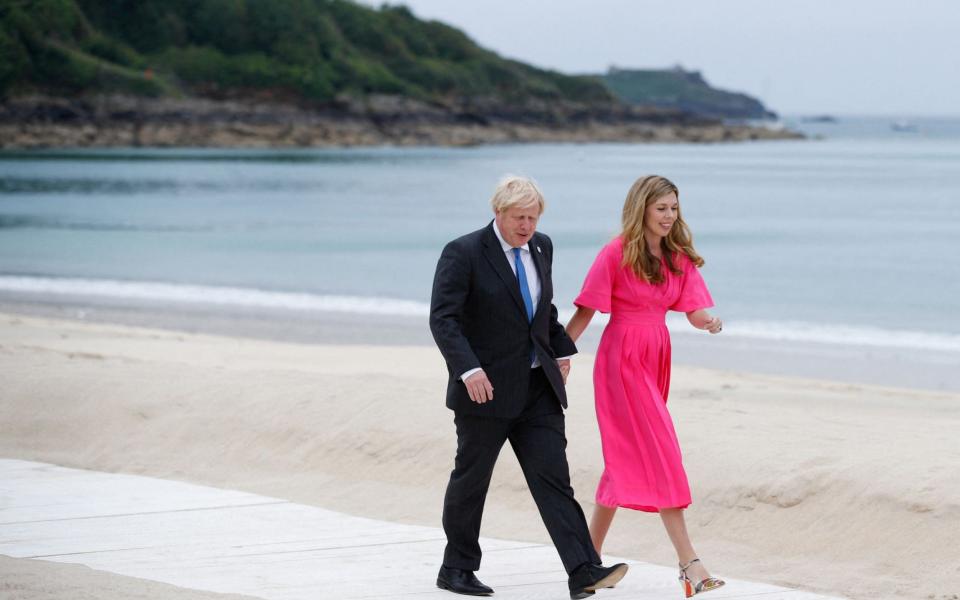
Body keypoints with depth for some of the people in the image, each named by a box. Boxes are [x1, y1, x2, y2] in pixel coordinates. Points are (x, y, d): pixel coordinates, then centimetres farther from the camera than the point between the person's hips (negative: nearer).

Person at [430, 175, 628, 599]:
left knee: (553, 478, -4)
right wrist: (469, 369, -28)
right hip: (487, 388, -5)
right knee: (471, 480, 7)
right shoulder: (463, 254, -11)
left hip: (538, 388, 5)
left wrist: (562, 349, 23)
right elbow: (443, 318, -17)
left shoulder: (541, 247, 9)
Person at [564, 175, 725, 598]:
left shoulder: (678, 257, 9)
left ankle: (591, 552, 25)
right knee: (659, 453, -13)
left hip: (656, 358, 7)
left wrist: (710, 322, -19)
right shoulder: (617, 253, -9)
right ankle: (689, 564, -16)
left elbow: (694, 311, 3)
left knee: (628, 458, 13)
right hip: (622, 357, -7)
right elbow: (585, 312, -7)